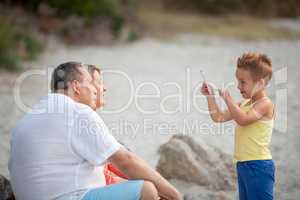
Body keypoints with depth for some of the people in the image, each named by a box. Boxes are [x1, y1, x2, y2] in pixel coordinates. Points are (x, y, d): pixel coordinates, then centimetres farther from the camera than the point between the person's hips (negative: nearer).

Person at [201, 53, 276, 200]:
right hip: (243, 164, 9)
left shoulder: (265, 104, -12)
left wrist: (227, 98, -22)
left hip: (258, 166, -9)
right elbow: (219, 117, 18)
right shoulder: (244, 104, 14)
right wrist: (210, 96, 9)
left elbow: (243, 119, -27)